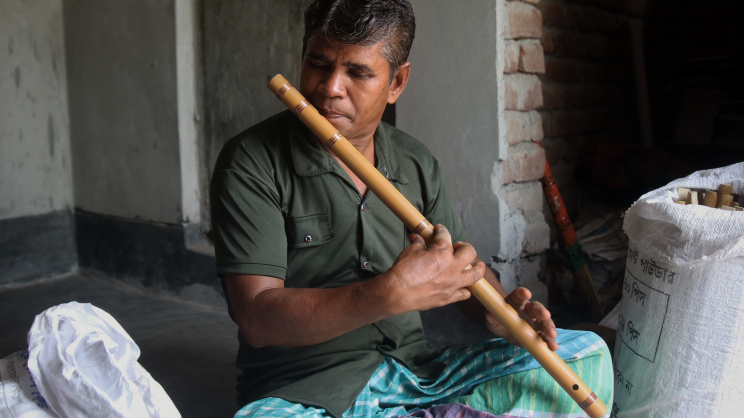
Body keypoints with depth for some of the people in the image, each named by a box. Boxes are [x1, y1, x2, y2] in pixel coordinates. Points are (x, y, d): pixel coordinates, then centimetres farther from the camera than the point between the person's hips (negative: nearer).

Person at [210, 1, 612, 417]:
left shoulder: (418, 164, 6)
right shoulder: (251, 161, -10)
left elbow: (465, 264, 17)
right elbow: (257, 317, -18)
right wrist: (392, 294, -28)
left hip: (419, 374, 5)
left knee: (586, 352, -3)